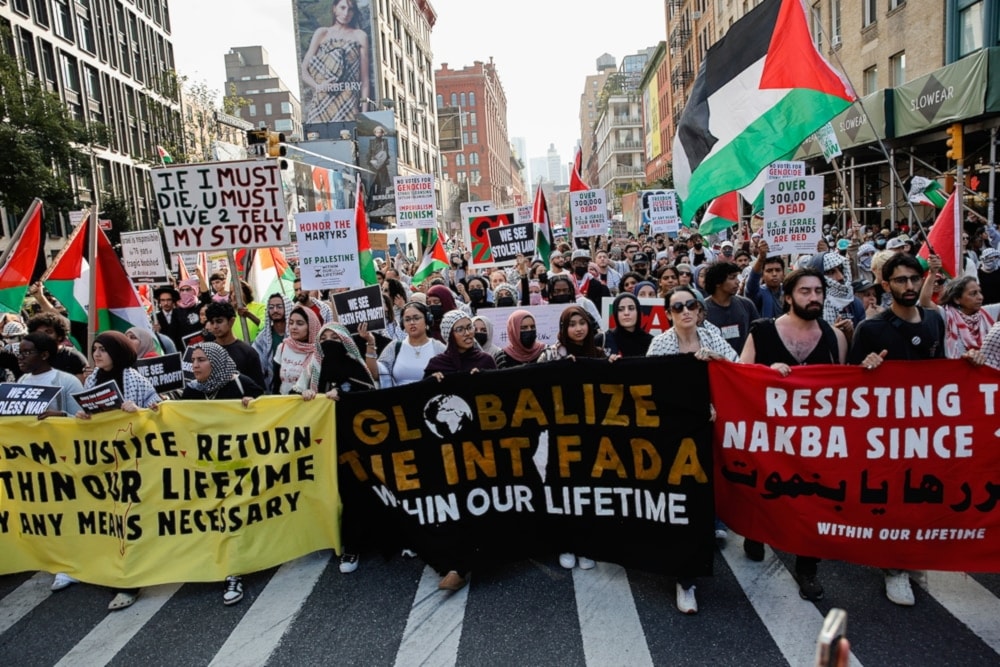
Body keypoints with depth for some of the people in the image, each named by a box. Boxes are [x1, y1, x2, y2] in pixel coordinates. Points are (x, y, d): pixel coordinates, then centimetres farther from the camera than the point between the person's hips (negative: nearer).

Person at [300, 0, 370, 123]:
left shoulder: (360, 36, 12)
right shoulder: (321, 34, 14)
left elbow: (364, 78, 6)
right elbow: (304, 71, 9)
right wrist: (317, 86, -12)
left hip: (349, 103, -1)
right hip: (322, 102, 1)